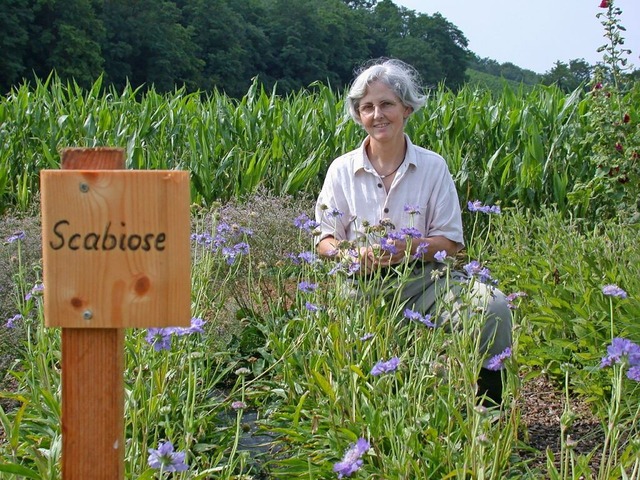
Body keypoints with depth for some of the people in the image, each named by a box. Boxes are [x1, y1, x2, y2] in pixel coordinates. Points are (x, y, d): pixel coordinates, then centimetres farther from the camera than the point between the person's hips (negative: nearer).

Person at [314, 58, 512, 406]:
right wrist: (353, 255, -18)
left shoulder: (433, 167, 4)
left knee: (493, 305, -25)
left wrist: (406, 247, -17)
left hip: (422, 278, 1)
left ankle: (488, 401, -6)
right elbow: (325, 240, 5)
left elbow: (451, 242, 2)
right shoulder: (342, 170, 5)